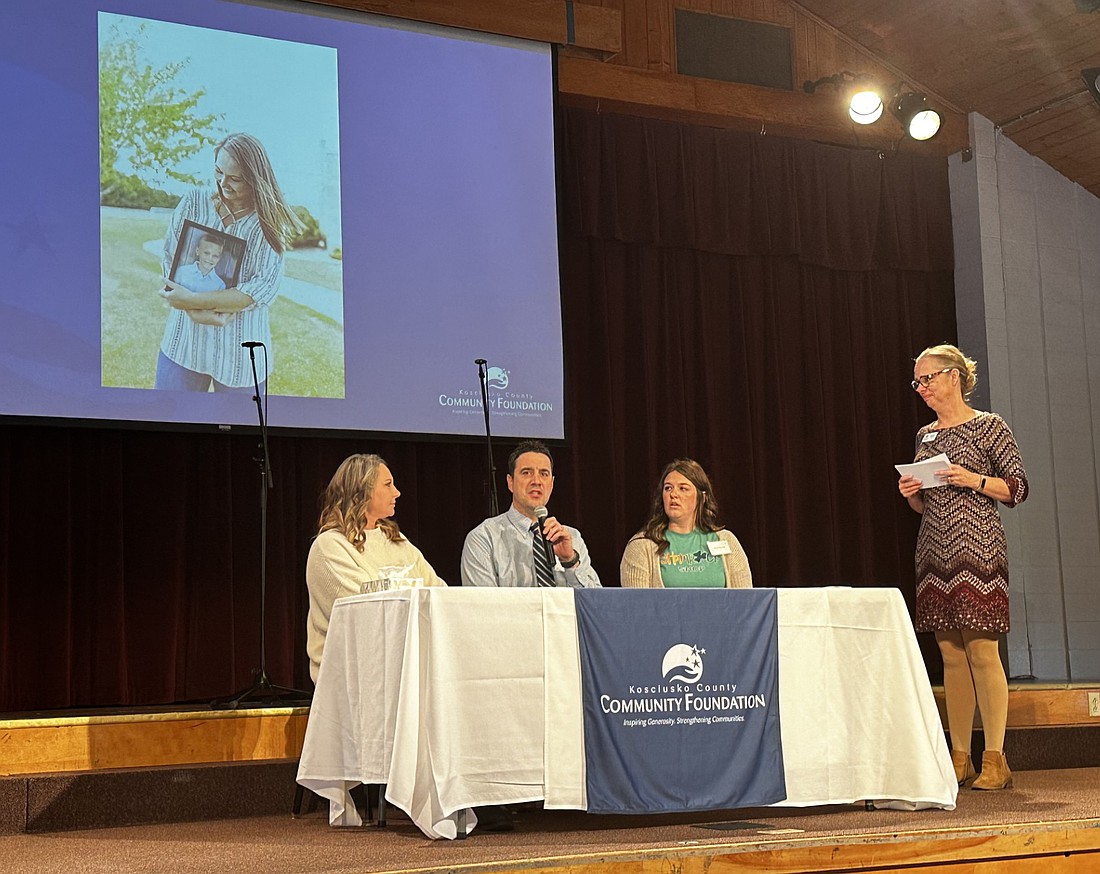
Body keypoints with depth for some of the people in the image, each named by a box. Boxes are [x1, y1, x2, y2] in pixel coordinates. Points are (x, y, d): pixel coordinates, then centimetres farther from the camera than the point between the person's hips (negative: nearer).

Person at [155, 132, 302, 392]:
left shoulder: (267, 223, -6)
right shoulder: (194, 202, 1)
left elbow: (265, 288, -15)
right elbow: (169, 258, -2)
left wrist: (194, 300, -22)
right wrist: (195, 311, -19)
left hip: (240, 348, -2)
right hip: (185, 340, 2)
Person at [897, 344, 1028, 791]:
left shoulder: (989, 427, -1)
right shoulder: (926, 435, 17)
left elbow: (1017, 488, -2)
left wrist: (975, 479, -16)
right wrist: (911, 494, 2)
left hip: (977, 549, -6)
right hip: (935, 551, 6)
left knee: (982, 651, -9)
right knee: (951, 656, 5)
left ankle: (995, 759, -4)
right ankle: (960, 759, 9)